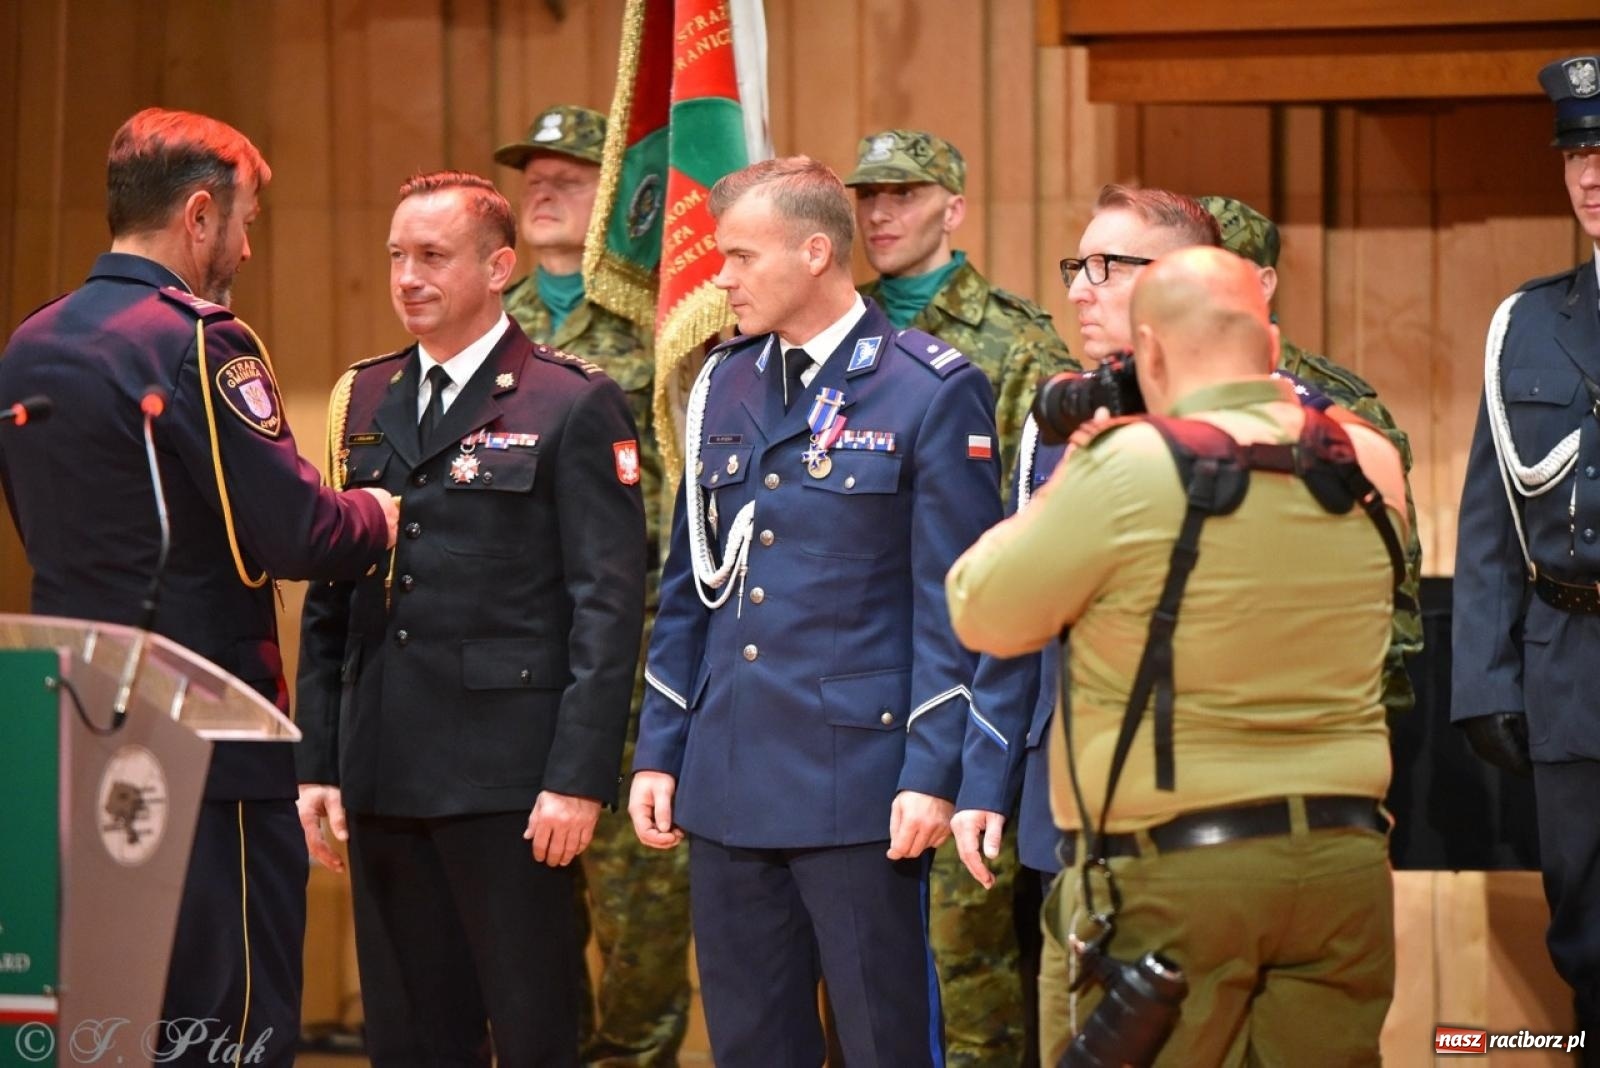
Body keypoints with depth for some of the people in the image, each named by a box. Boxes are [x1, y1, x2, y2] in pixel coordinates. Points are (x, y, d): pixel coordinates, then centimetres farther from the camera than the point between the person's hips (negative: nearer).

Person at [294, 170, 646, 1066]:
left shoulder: (575, 405, -4)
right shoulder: (366, 402, 14)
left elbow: (609, 605, -8)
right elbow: (329, 601, 15)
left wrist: (579, 778, -14)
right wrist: (318, 763, 9)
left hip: (508, 777, -5)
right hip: (383, 776, 6)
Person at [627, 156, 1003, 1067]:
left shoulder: (934, 392, -6)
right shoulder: (722, 386, 12)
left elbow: (954, 604, -8)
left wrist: (932, 775, -14)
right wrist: (658, 752, 11)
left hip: (859, 780, -6)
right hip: (727, 784, 6)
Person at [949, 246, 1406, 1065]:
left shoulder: (1132, 469, -14)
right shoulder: (1369, 465, 3)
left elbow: (982, 614, -4)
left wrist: (1067, 477, 8)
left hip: (1173, 875, -5)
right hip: (1343, 860, 5)